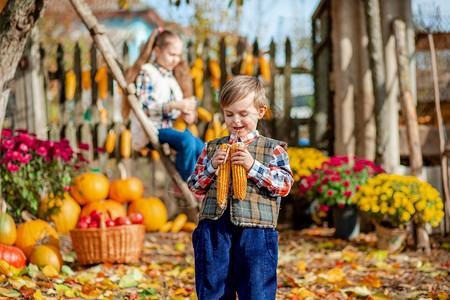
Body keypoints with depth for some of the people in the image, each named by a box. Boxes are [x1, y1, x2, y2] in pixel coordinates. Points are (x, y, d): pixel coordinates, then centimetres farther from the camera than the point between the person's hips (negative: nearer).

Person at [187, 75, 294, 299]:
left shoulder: (273, 149, 6)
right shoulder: (212, 148, 15)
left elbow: (284, 185, -4)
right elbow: (195, 186, 13)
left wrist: (253, 166, -13)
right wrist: (212, 166, -4)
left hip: (255, 230, -3)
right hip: (213, 228, 3)